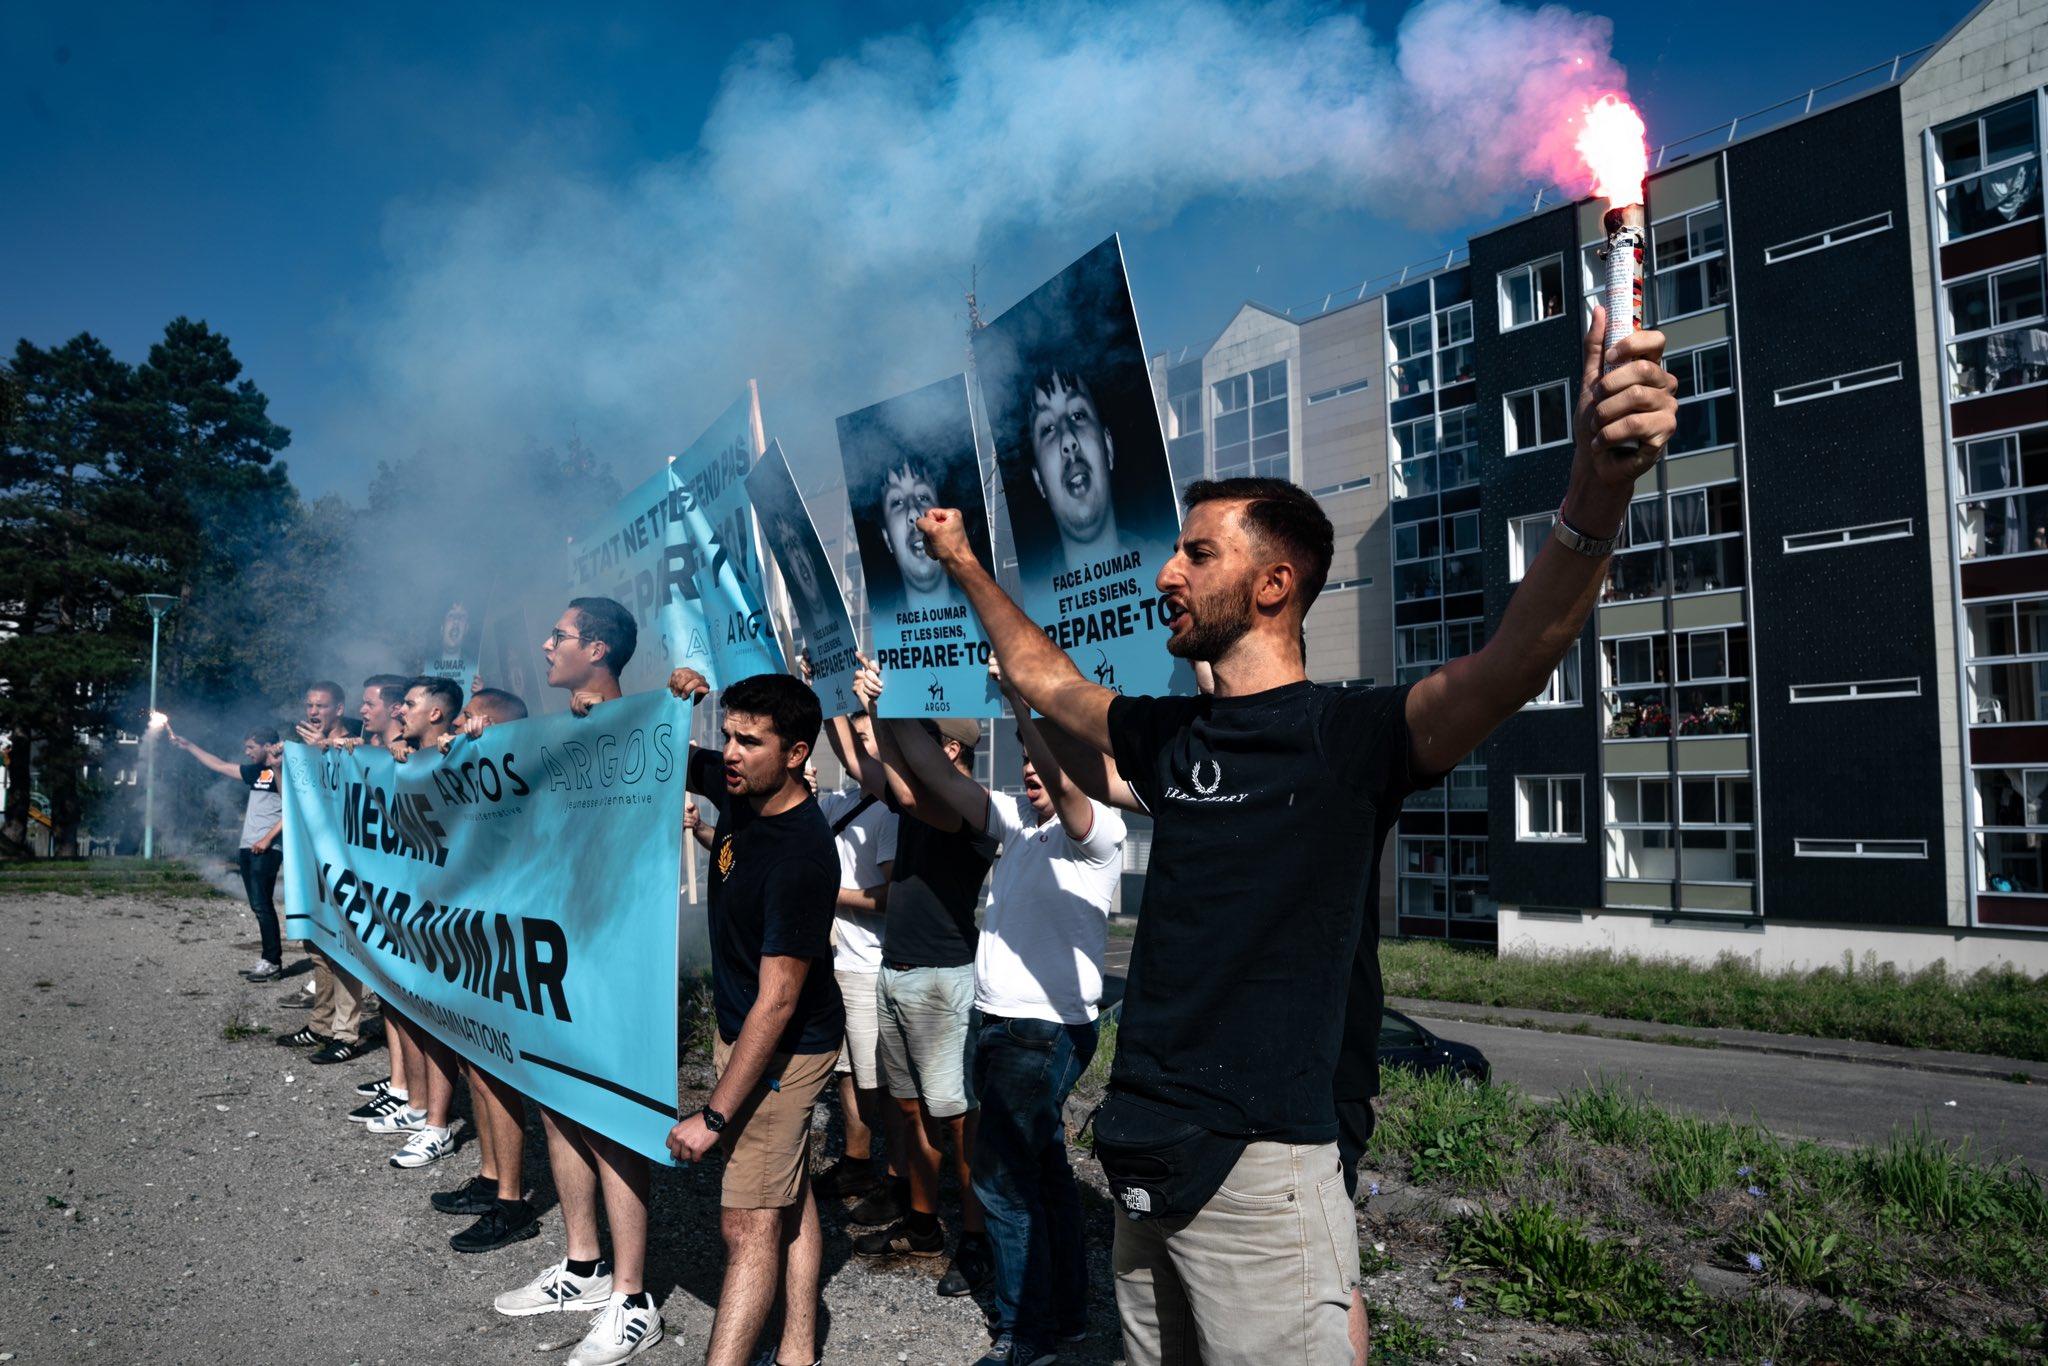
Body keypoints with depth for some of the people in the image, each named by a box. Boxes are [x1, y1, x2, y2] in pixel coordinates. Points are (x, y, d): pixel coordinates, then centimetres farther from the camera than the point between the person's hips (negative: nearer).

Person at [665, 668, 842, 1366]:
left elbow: (778, 1000, -29)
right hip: (739, 1028, 9)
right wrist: (676, 700, -8)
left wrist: (714, 1114, -26)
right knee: (790, 1202, 17)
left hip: (782, 1048, -9)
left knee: (749, 1224, -6)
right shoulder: (739, 786, -6)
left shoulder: (802, 854, -30)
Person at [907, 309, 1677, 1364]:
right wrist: (967, 570, 33)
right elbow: (1045, 679, 26)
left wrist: (1597, 489, -44)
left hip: (1261, 1168, -6)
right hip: (1146, 1158, 7)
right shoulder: (1170, 734, 9)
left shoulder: (1349, 734, -10)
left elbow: (1514, 658, -28)